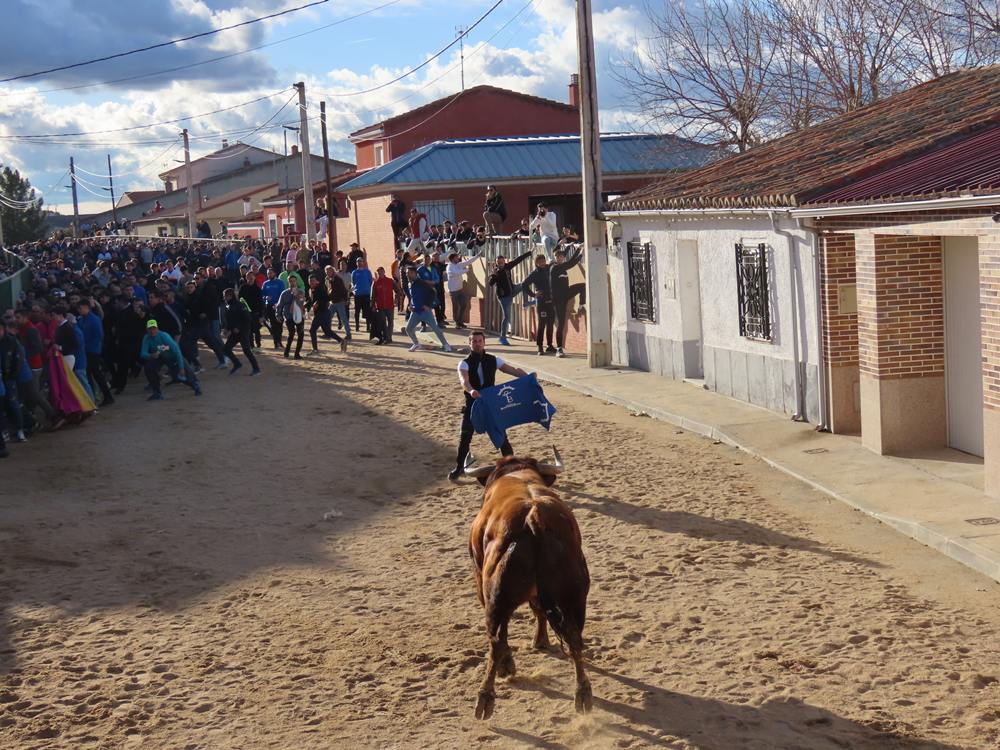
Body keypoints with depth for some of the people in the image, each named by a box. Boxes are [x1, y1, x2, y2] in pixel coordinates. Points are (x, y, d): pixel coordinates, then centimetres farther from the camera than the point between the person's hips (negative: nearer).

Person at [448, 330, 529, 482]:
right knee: (465, 436, -3)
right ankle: (459, 467, 12)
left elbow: (513, 370, -6)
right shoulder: (465, 363, -8)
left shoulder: (493, 360, 0)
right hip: (472, 404, -1)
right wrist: (471, 391, -49)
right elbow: (464, 380, -27)